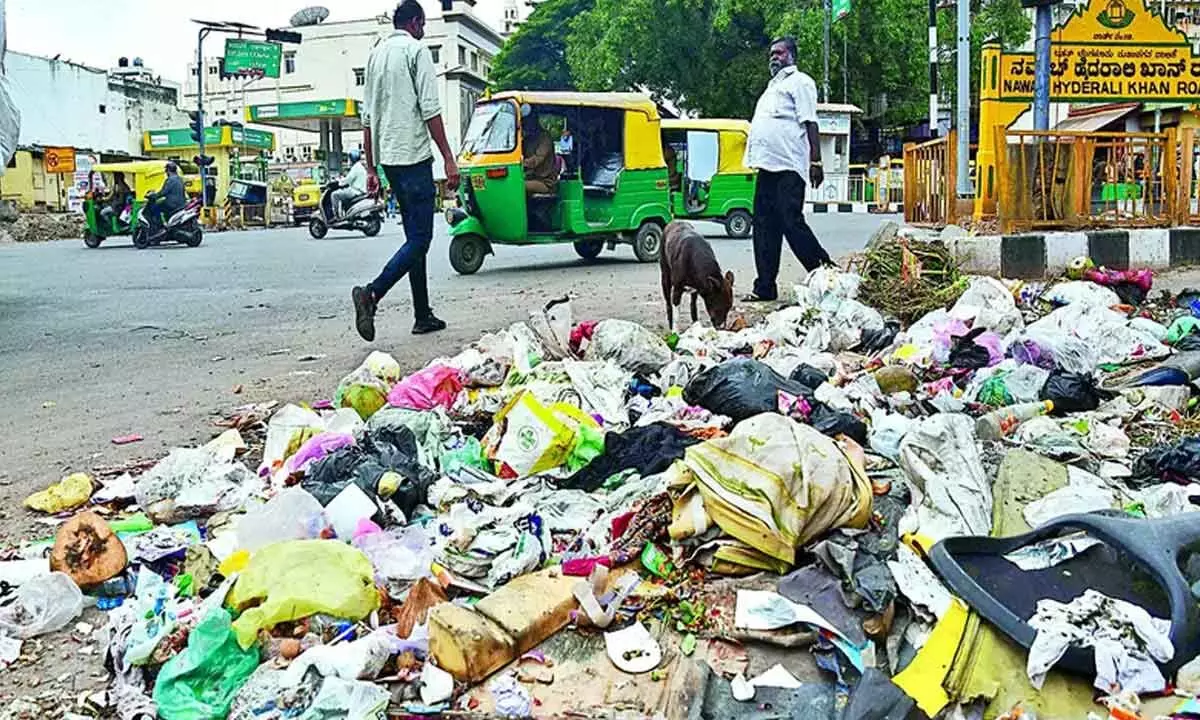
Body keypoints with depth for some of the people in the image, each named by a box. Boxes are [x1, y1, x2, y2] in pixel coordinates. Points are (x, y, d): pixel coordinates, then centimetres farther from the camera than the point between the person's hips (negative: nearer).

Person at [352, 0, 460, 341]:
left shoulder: (375, 54, 18)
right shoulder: (417, 50, -3)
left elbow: (367, 118, 18)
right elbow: (430, 109, -12)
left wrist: (371, 168, 20)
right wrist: (448, 159, -12)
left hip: (388, 158, 8)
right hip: (414, 155, -8)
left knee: (415, 236, 12)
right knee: (419, 238, -9)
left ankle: (423, 316, 14)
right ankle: (372, 293, -25)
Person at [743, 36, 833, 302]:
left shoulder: (799, 82, 0)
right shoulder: (773, 86, 26)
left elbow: (810, 123, -10)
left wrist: (816, 161, -17)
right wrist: (754, 161, 21)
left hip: (789, 167, -9)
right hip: (768, 167, 9)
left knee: (792, 223, -12)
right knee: (765, 226, 6)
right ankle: (765, 287, 9)